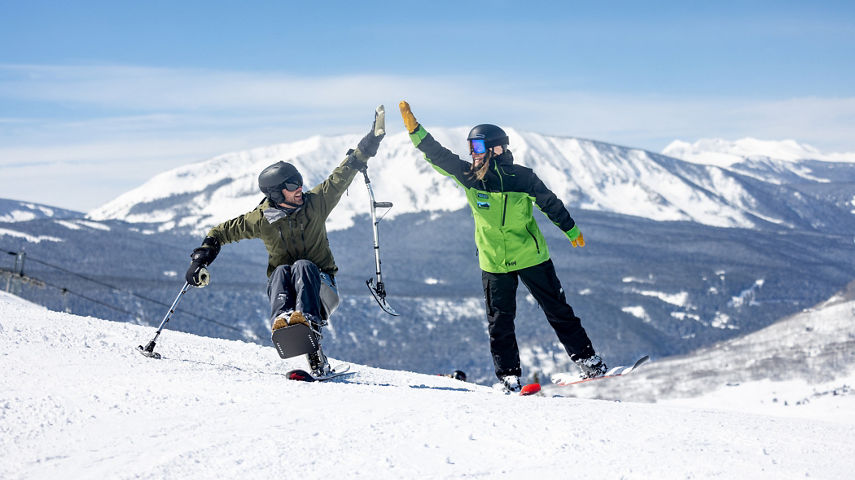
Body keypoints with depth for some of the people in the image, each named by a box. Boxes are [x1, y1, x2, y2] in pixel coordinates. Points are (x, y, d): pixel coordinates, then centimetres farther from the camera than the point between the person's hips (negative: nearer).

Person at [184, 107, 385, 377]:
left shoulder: (315, 203, 1)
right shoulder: (261, 219, 0)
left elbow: (342, 176, 4)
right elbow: (223, 232, 11)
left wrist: (367, 146, 0)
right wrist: (202, 256, -1)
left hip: (319, 284, 0)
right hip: (282, 284, 0)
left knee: (303, 266, -33)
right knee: (281, 271, -32)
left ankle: (309, 318, -61)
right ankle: (282, 318, -61)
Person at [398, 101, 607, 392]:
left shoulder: (521, 177, -11)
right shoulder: (468, 176, -4)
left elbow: (550, 204, 1)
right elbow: (438, 155, -4)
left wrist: (571, 230, 11)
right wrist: (414, 129, -15)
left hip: (531, 257, -2)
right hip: (493, 262, 3)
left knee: (558, 311, 3)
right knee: (499, 322, 4)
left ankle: (588, 361, 14)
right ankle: (509, 377, 14)